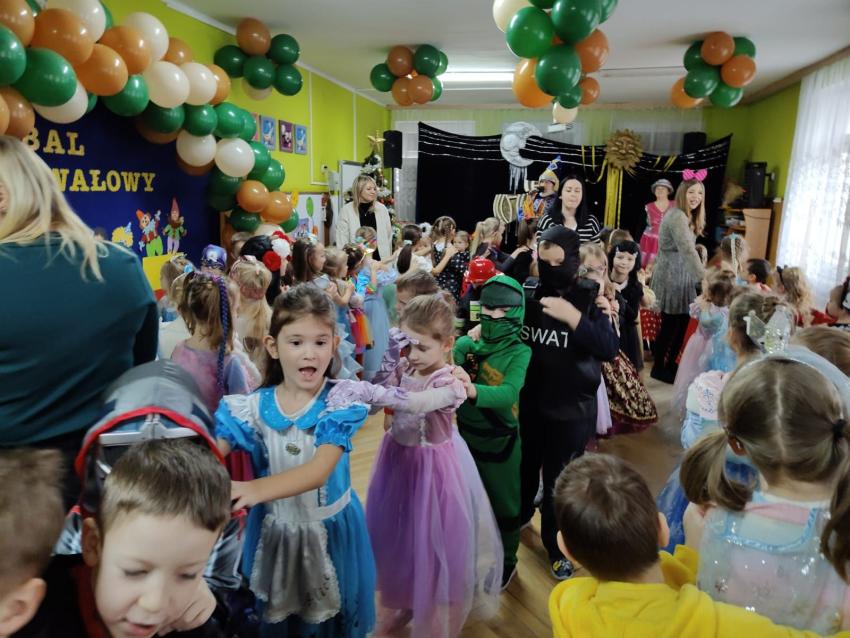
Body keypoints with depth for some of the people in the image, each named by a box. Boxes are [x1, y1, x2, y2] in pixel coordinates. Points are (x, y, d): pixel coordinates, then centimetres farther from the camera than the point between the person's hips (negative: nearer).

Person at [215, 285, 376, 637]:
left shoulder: (340, 403, -18)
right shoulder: (253, 407, -10)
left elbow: (319, 471, -30)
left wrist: (255, 489, -46)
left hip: (330, 531, -2)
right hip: (274, 533, 2)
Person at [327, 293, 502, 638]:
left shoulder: (450, 383, -23)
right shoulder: (402, 369, -4)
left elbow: (415, 403, -41)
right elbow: (375, 398, -10)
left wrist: (364, 390, -53)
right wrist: (390, 360, -20)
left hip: (432, 468, -6)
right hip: (397, 459, 6)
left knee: (432, 542, 7)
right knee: (394, 535, 18)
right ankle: (400, 604, 42)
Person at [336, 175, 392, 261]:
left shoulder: (382, 209, 4)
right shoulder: (346, 210, -2)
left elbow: (388, 236, 8)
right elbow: (341, 241, -2)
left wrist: (388, 260, 5)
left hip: (379, 258, 2)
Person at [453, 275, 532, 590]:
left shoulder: (520, 352, -18)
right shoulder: (466, 344, -7)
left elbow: (508, 393, -35)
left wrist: (472, 389, -53)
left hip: (499, 442, -3)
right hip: (466, 435, 3)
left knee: (503, 504, 17)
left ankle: (506, 561, 42)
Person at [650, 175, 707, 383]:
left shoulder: (689, 217, 14)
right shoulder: (677, 216, -19)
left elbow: (687, 248, 12)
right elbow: (687, 250, -29)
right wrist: (704, 278, -34)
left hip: (682, 275, 9)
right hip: (670, 276, -9)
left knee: (682, 321, 12)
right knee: (670, 323, -2)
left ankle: (670, 363, 25)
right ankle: (658, 367, 12)